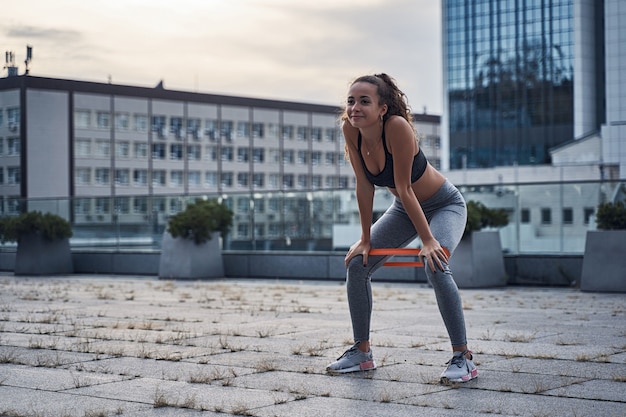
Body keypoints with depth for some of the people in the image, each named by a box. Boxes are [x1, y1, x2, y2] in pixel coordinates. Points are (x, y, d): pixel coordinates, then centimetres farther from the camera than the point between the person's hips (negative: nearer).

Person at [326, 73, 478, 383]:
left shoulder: (397, 127, -33)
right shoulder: (350, 130, -17)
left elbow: (404, 188, -30)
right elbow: (364, 186, -10)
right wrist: (366, 239, -8)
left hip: (444, 205, -7)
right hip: (404, 208, 7)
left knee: (435, 265, -30)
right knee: (357, 265, -1)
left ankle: (463, 358, -19)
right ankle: (362, 352, 12)